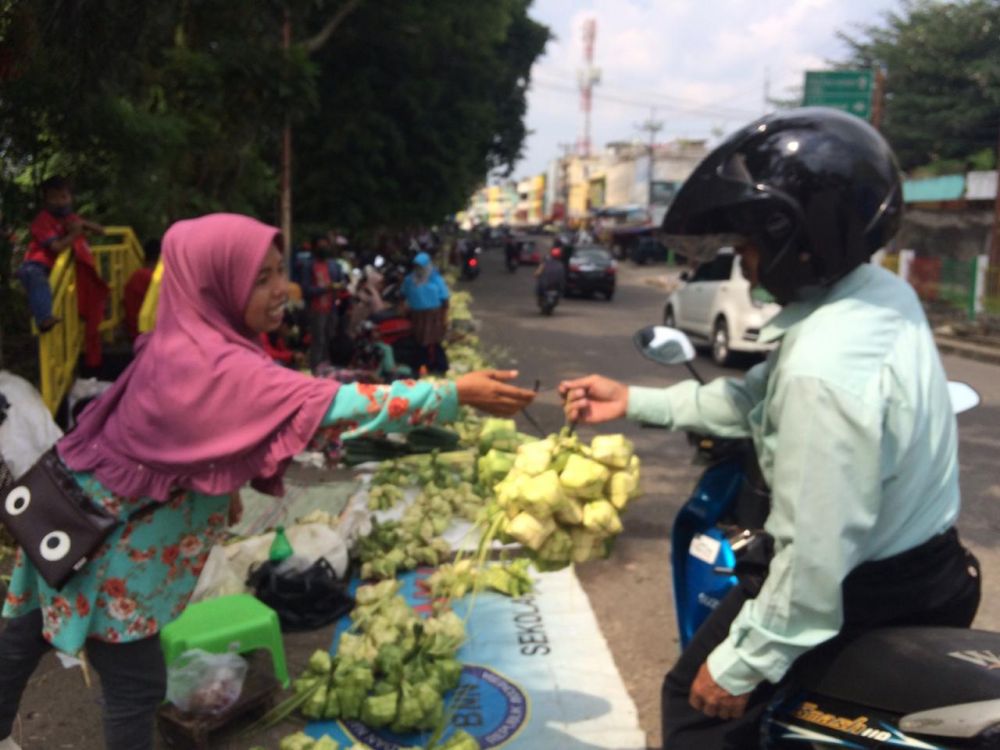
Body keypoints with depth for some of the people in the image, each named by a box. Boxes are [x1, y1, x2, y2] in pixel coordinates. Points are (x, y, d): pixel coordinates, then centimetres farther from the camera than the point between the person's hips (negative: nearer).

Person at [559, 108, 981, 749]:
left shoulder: (823, 370, -35)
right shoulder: (881, 290, -3)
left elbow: (817, 558, -31)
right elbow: (760, 398, 6)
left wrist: (741, 664, -18)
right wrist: (636, 402, 6)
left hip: (869, 597, -9)